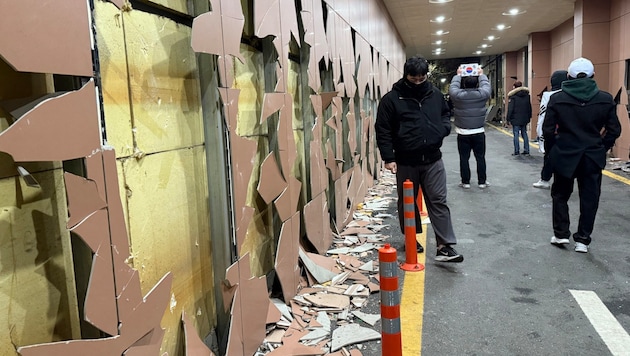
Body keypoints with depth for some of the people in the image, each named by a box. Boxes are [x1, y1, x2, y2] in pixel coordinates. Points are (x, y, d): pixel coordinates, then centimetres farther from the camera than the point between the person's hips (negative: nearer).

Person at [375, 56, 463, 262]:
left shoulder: (435, 95, 6)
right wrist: (388, 158, -12)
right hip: (406, 162, -2)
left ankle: (445, 246, 1)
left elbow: (445, 114, 22)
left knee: (438, 201, -1)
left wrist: (444, 127, -1)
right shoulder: (392, 99, -6)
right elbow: (383, 130, -6)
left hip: (433, 160, 2)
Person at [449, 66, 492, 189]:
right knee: (480, 158, 8)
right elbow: (486, 85, 12)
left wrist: (458, 75, 25)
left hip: (462, 133, 0)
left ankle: (465, 182, 11)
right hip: (479, 133, 0)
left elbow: (453, 87, 10)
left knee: (464, 158, 6)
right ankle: (482, 182, 14)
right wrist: (481, 74, 28)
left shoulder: (457, 95, -10)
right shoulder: (482, 94, -8)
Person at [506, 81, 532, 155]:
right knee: (524, 134, 12)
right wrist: (529, 116, 20)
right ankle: (526, 150, 14)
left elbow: (510, 109, -11)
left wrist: (508, 119, -6)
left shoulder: (512, 96, -11)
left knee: (516, 134, -3)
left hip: (515, 119, -6)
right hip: (524, 119, 6)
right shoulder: (527, 95, 8)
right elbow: (529, 107, 14)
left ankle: (516, 151, -3)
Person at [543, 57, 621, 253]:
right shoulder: (605, 99, -3)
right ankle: (582, 240, 13)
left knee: (560, 194, 17)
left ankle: (561, 233, 16)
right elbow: (614, 130, -1)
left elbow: (548, 130, -7)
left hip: (564, 155, -1)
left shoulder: (557, 98, -7)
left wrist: (552, 151, 7)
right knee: (589, 198, 10)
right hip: (593, 156, 1)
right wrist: (601, 148, 13)